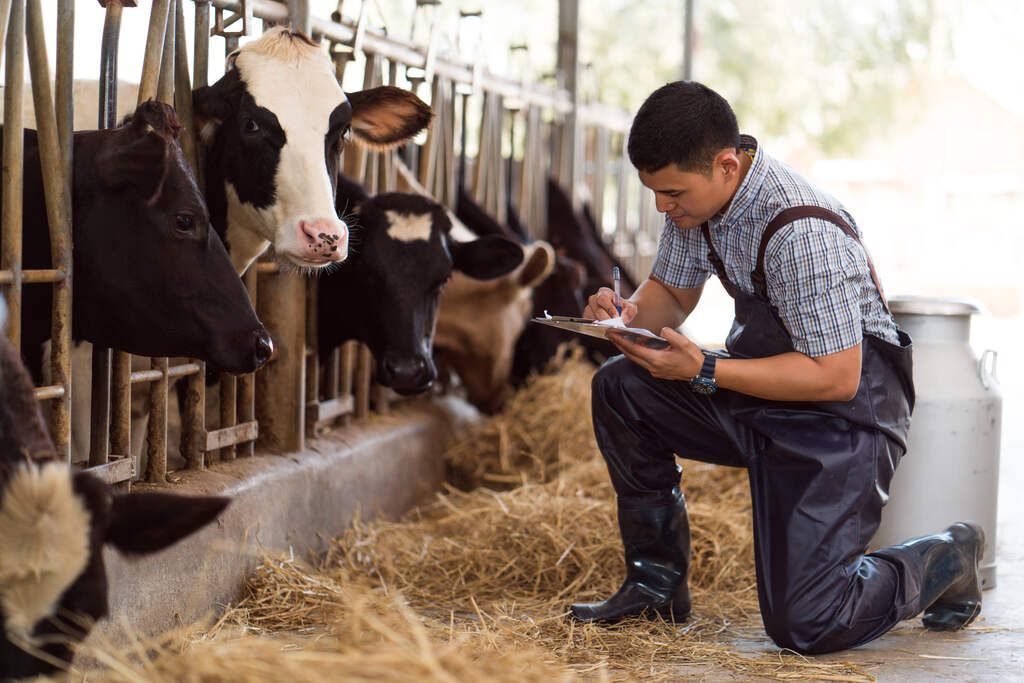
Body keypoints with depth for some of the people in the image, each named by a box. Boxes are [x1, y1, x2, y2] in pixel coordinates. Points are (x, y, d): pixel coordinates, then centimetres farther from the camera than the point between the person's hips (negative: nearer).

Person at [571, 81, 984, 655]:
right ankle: (658, 582, 8)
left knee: (804, 625, -14)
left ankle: (945, 561, 14)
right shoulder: (697, 195, -4)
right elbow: (671, 294, 12)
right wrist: (628, 314, -12)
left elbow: (836, 377, -28)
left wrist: (705, 373, -30)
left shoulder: (801, 231, -31)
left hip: (841, 413, -8)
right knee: (619, 388, -3)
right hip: (759, 392, 9)